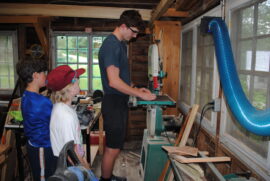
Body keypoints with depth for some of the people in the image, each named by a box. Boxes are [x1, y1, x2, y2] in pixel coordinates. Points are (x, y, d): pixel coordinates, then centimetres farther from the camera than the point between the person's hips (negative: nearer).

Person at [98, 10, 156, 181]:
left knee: (115, 146, 20)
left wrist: (136, 89, 9)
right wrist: (140, 95, -18)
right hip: (113, 102, -10)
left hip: (120, 101, 10)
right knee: (113, 148, 2)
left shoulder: (121, 44, 13)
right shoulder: (111, 45, -18)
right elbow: (114, 82, -24)